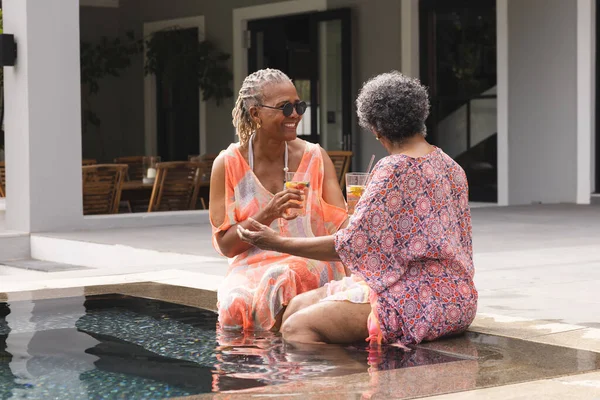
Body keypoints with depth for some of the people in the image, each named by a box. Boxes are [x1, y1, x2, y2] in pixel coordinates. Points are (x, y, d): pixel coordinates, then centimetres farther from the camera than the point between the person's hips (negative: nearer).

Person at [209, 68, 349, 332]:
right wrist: (268, 214, -18)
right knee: (236, 302, -34)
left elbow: (342, 224, -3)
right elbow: (225, 244, -2)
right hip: (251, 266, 0)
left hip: (311, 264, 0)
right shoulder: (228, 165, 2)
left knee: (279, 280, -35)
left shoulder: (315, 158, 6)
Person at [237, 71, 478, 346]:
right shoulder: (450, 166, 13)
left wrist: (278, 243, -7)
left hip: (420, 302, -10)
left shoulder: (393, 169, -14)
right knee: (297, 306, 6)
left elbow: (349, 244, -15)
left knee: (296, 328, -20)